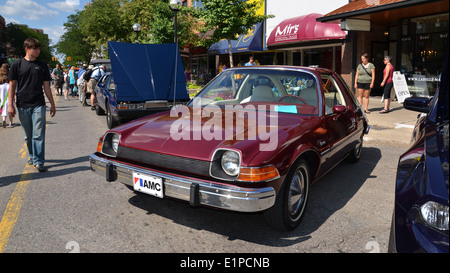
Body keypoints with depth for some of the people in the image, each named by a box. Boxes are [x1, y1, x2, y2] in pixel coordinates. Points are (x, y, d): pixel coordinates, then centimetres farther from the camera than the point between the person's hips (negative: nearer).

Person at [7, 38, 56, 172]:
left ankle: (38, 161, -3)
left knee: (39, 134, -7)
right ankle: (32, 156, 29)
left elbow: (46, 86, 11)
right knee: (28, 136, 10)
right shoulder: (17, 65, 3)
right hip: (22, 106, 0)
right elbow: (12, 85, 4)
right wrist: (10, 105, -2)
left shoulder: (42, 66, 8)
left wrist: (52, 104, 10)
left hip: (38, 105, 0)